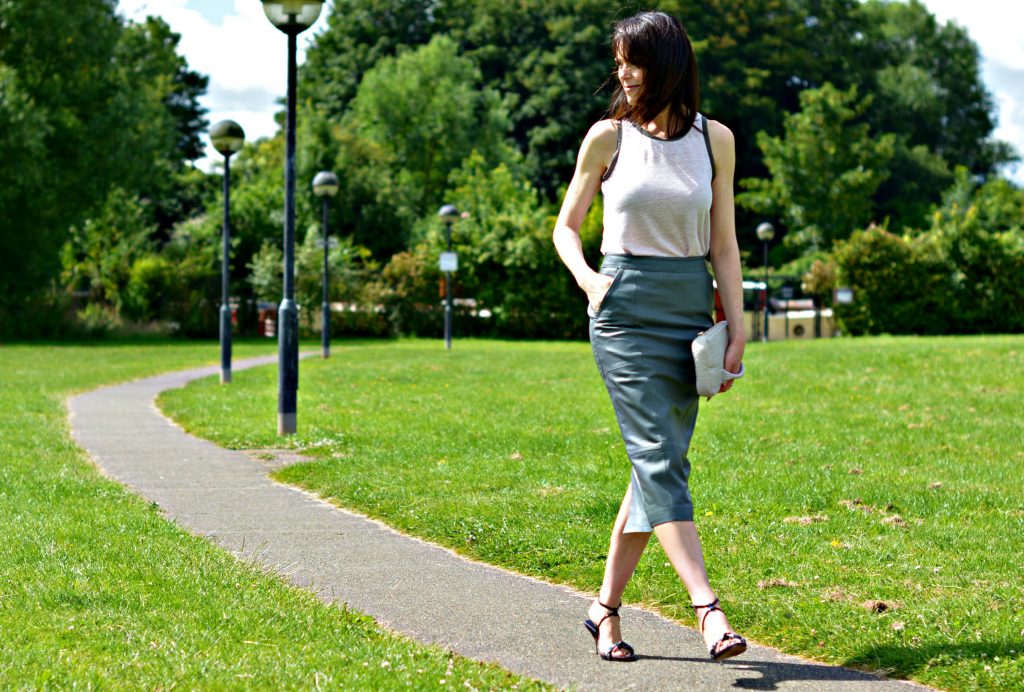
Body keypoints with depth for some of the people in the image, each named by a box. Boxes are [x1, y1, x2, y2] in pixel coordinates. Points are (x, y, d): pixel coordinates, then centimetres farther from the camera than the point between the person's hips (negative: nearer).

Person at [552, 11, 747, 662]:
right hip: (625, 308, -3)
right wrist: (586, 278, -9)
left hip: (690, 308, 3)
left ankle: (607, 607, 14)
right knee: (658, 457, -14)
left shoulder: (715, 138, 5)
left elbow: (724, 242, 8)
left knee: (658, 464, 4)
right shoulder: (608, 137, 2)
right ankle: (708, 608, -20)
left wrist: (737, 329, 3)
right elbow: (566, 226, 10)